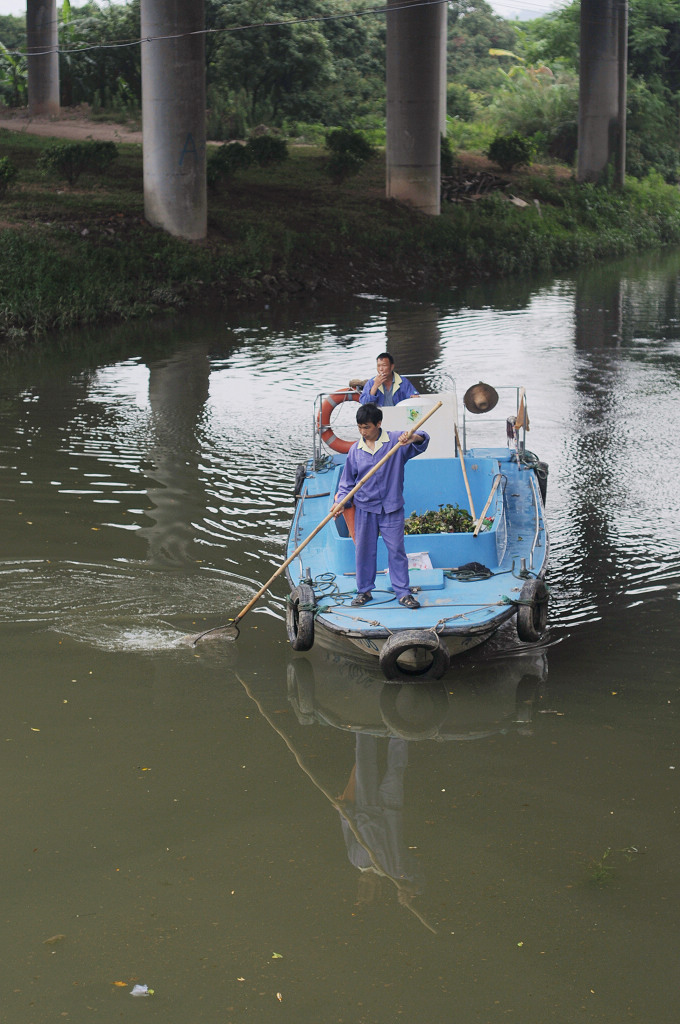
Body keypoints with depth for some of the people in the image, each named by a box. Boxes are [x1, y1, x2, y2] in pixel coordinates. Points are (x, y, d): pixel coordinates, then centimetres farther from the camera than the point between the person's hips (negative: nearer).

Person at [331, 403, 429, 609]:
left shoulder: (396, 441, -5)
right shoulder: (355, 450, 3)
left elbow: (423, 440, -15)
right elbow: (347, 480, 9)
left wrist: (413, 438, -37)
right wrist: (340, 501, -5)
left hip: (391, 507, -2)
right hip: (364, 508, 2)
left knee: (396, 549, 0)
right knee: (364, 550, 8)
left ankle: (403, 592, 8)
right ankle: (364, 591, 20)